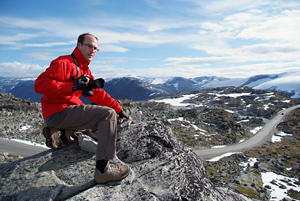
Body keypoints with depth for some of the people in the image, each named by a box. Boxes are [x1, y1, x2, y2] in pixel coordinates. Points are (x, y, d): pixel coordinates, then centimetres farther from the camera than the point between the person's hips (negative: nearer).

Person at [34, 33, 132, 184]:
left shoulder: (85, 70, 20)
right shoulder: (64, 63, -9)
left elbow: (99, 95, 15)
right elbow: (40, 84, -20)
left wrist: (119, 109, 8)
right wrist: (73, 86, -28)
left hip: (70, 110, 10)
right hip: (58, 113, -10)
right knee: (108, 114, -21)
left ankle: (58, 133, 10)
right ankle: (103, 170, -22)